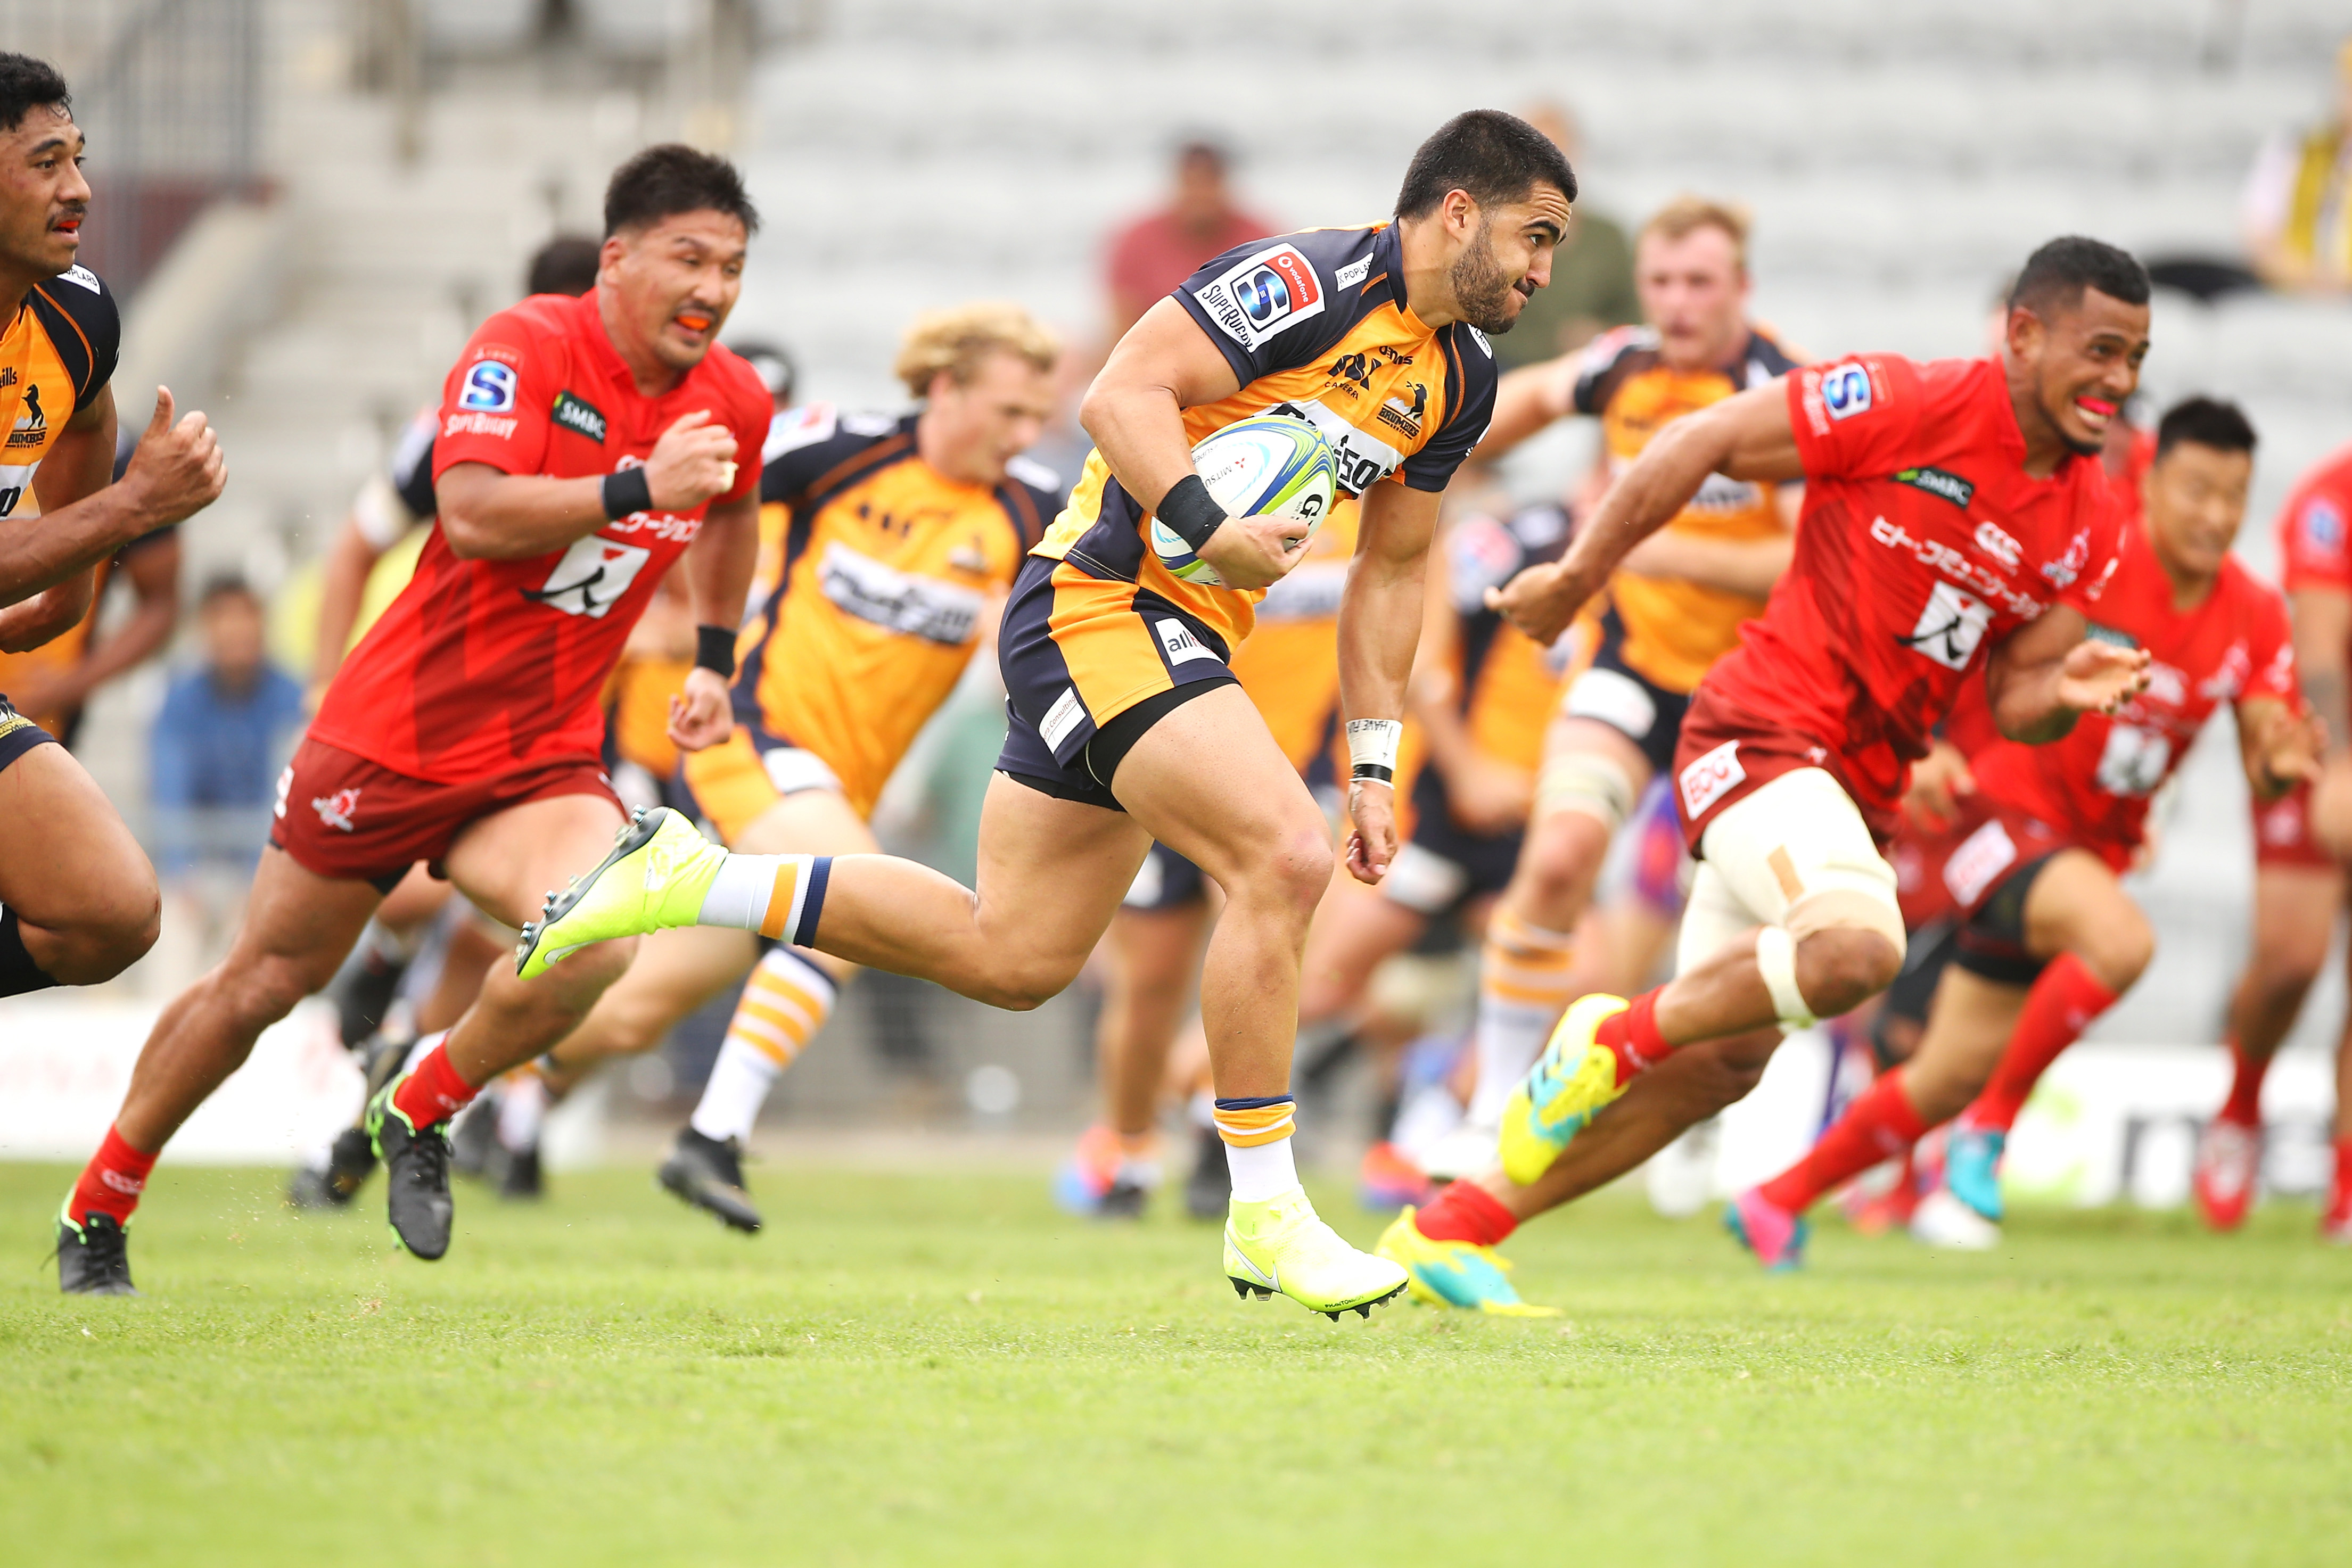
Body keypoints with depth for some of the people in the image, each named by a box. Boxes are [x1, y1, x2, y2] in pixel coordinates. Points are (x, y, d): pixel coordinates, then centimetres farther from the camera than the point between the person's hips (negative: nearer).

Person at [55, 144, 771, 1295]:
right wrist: (633, 488, -39)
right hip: (397, 728, -4)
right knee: (265, 982, 7)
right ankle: (97, 1210, 28)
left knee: (594, 948, -25)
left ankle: (418, 1117, 2)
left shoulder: (732, 405, 0)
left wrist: (716, 658, 23)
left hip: (542, 758, 4)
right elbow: (472, 514, -33)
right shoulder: (525, 349, -18)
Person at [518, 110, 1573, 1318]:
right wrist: (1210, 527, -34)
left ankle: (689, 878, 21)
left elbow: (1392, 570, 19)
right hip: (1104, 599, -10)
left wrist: (1373, 766, 15)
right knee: (1284, 856, -22)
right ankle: (1265, 1217, -15)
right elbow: (1122, 395, -21)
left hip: (1178, 635, 10)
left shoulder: (1461, 379, 11)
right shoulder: (1311, 279, -16)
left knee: (1009, 957, 10)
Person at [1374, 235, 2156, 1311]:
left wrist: (2065, 693, -11)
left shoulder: (2090, 525, 7)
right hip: (1767, 729, -8)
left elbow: (2011, 698, 12)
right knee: (1858, 944, -34)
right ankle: (1608, 1043, -12)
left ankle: (1456, 1227, 21)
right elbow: (1700, 444, -8)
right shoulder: (1911, 405, -14)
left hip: (1861, 790, 8)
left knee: (1718, 1065, 9)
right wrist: (1581, 574, -4)